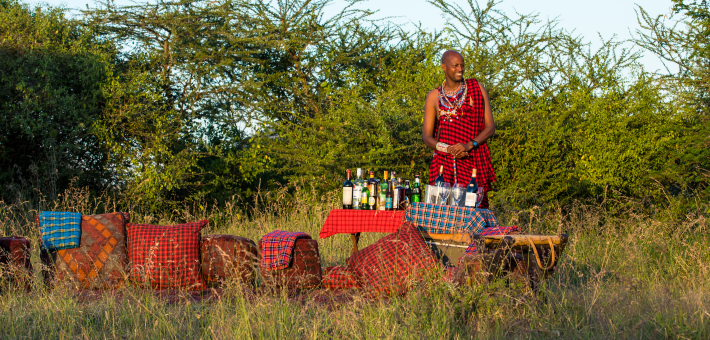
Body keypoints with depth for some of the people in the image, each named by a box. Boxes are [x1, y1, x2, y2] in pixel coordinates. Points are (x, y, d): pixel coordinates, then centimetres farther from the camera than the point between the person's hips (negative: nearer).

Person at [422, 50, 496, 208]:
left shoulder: (476, 89, 7)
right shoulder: (434, 97, 10)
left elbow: (490, 126, 4)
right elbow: (426, 136, 7)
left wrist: (469, 145, -13)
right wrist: (448, 149, -12)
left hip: (473, 161, -1)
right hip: (444, 161, 1)